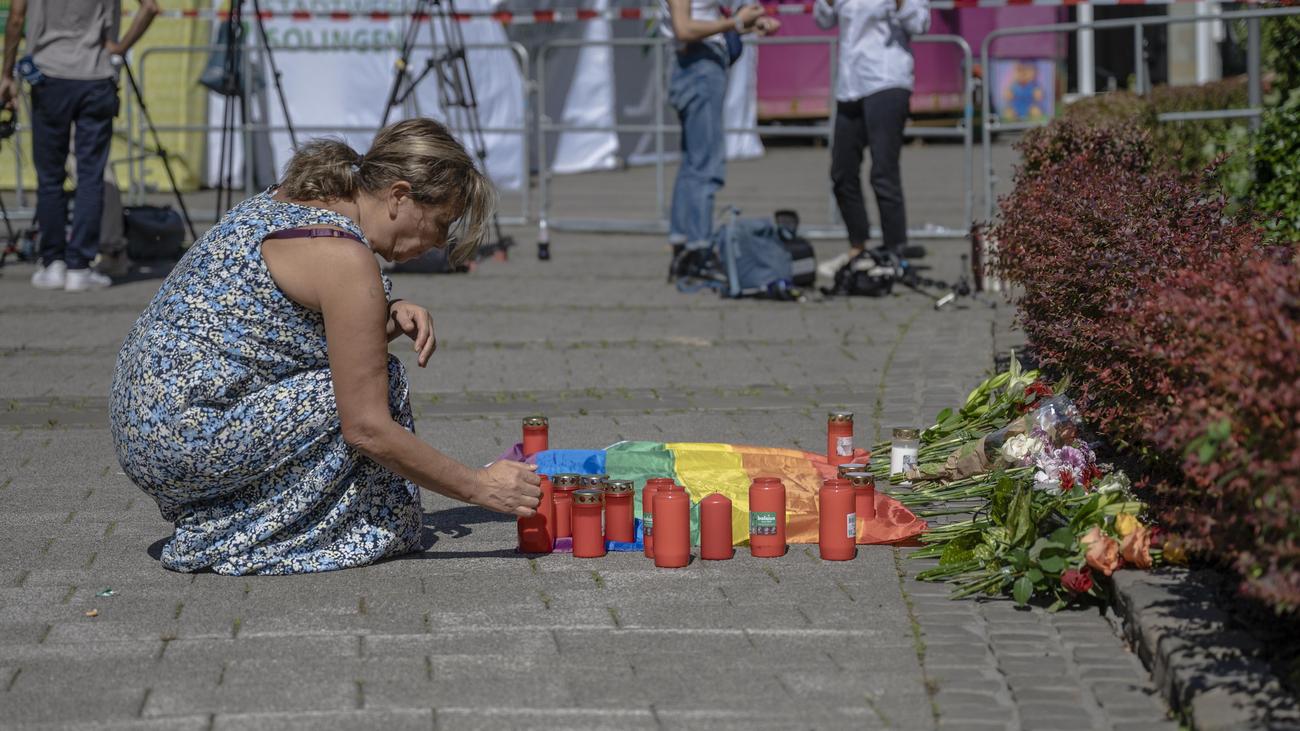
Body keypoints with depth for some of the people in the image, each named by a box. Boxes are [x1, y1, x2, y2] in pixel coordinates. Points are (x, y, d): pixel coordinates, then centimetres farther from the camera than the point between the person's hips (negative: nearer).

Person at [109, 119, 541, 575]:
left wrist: (390, 317, 7)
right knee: (380, 382, -11)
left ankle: (219, 521, 14)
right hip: (187, 443, -10)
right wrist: (479, 488, -9)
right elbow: (366, 428, -18)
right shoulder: (344, 256, -17)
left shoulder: (288, 201, 11)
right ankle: (236, 540, -4)